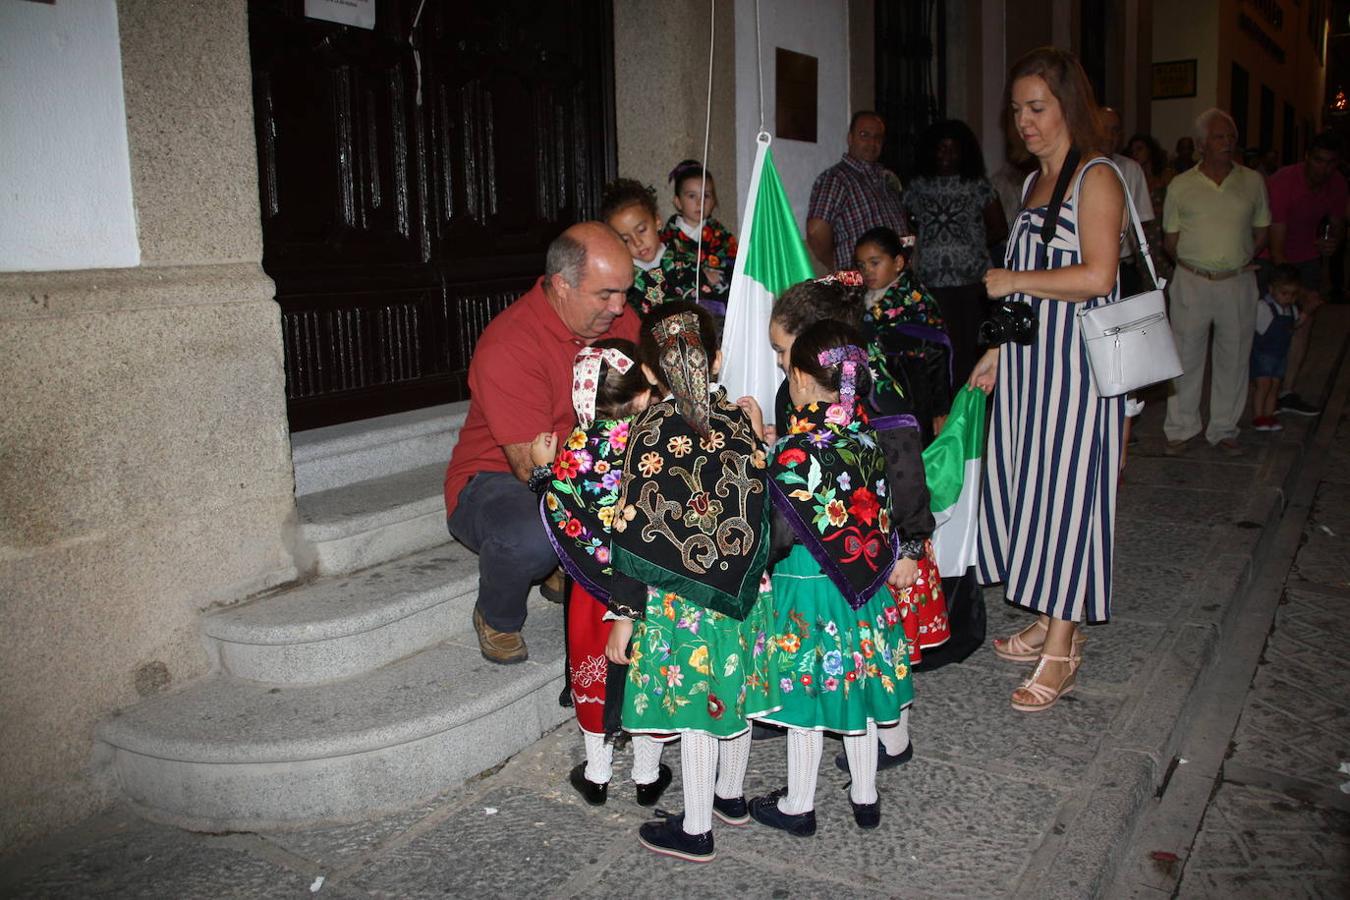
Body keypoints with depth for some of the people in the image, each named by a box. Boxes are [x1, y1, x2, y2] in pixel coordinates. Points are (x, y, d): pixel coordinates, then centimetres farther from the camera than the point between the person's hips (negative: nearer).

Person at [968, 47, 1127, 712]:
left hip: (1075, 359, -8)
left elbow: (1096, 276, -19)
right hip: (1026, 357, 8)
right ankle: (1046, 622, 22)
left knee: (1062, 488, -5)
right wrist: (995, 351, 15)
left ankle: (1062, 648, 5)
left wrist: (1012, 281, -12)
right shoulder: (1035, 182, 16)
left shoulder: (1096, 178, -8)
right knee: (1025, 482, 9)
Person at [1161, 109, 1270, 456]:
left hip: (1238, 283, 2)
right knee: (1186, 357, 2)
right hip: (1192, 283, -2)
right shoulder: (1180, 186, 2)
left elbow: (1260, 234, 13)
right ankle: (1181, 429, 14)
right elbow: (1170, 240, 6)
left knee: (1233, 358, 7)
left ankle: (1224, 429, 20)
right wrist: (1197, 264, -1)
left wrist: (1239, 262, 3)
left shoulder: (1253, 182, 7)